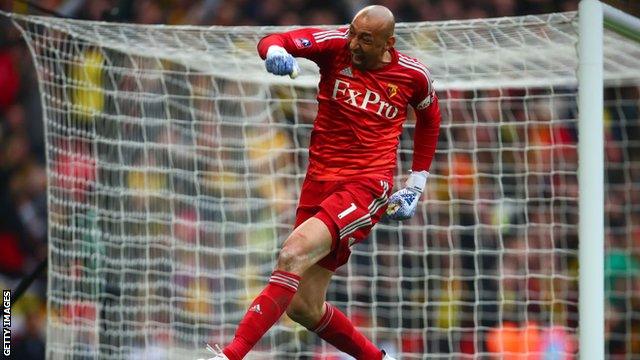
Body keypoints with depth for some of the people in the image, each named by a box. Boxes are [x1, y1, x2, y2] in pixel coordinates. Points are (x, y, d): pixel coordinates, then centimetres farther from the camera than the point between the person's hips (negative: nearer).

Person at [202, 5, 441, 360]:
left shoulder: (413, 75, 0)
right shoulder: (336, 45, -2)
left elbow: (430, 118, 21)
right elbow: (271, 42, -12)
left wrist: (415, 186, 19)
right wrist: (275, 53, -37)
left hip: (368, 187, -4)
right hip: (320, 182, 4)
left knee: (294, 252, -29)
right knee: (304, 308, 4)